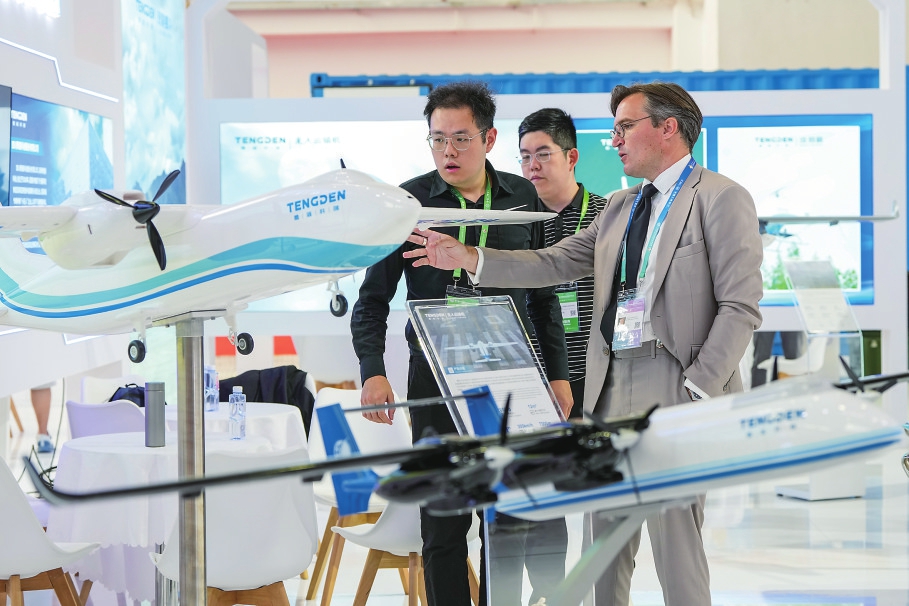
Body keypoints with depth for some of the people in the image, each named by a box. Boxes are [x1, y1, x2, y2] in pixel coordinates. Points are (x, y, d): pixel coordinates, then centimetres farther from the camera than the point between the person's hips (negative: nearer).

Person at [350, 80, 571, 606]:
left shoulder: (525, 199, 7)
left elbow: (544, 296, 14)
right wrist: (374, 372, -13)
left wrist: (558, 372, 9)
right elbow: (373, 298, 0)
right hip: (437, 380, -2)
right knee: (444, 522, 1)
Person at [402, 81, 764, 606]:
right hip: (610, 386, 8)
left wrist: (698, 390, -17)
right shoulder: (620, 207, 19)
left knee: (674, 538, -7)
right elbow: (554, 263, 16)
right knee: (607, 538, 11)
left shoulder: (722, 199, -5)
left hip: (673, 385, -7)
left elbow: (740, 307, -11)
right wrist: (468, 258, 5)